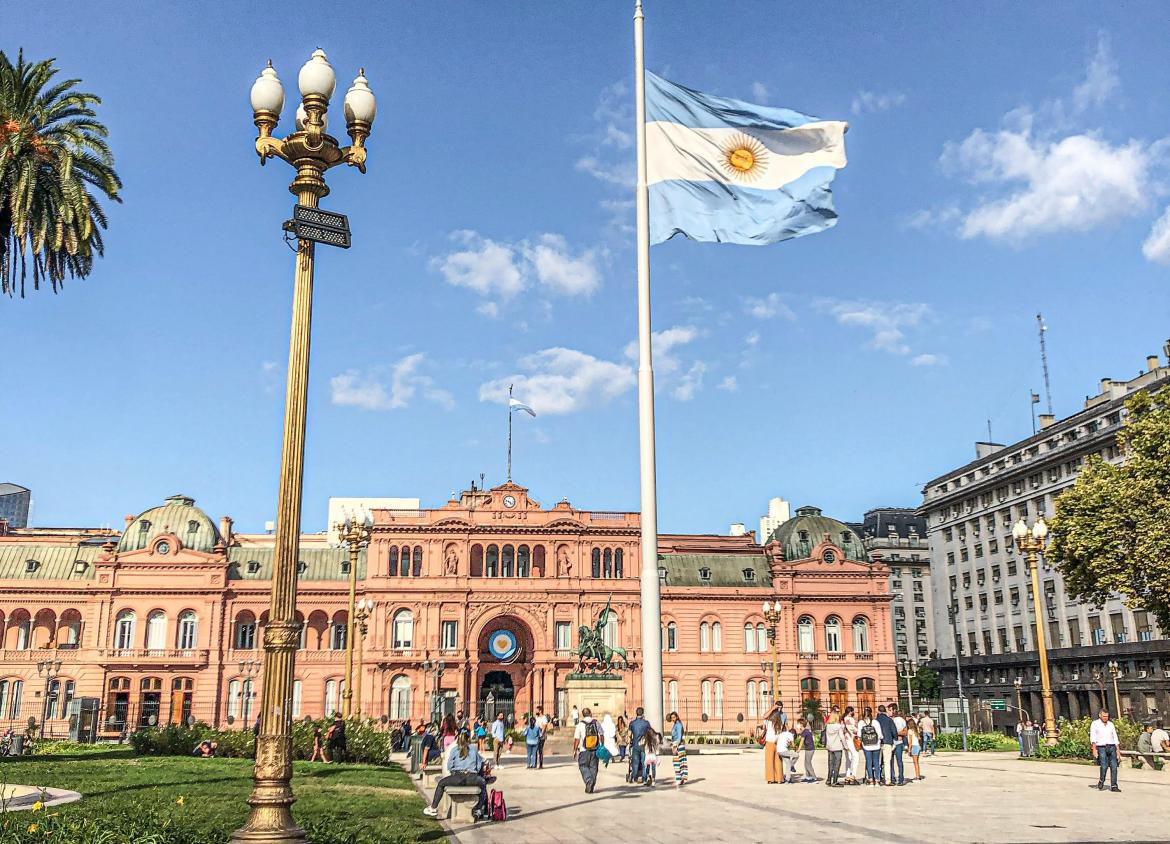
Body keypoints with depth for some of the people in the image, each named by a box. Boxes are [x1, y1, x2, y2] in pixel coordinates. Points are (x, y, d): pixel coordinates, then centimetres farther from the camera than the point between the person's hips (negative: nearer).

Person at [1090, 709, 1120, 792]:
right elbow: (1093, 737, -3)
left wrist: (1117, 750, 11)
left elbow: (1115, 737, 18)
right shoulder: (1095, 724, 4)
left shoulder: (1111, 724, 16)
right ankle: (1101, 782, 9)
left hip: (1112, 747, 4)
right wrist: (1094, 749, -12)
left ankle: (1113, 786, 1)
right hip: (1101, 747, -4)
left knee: (1114, 766, -4)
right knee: (1104, 766, -14)